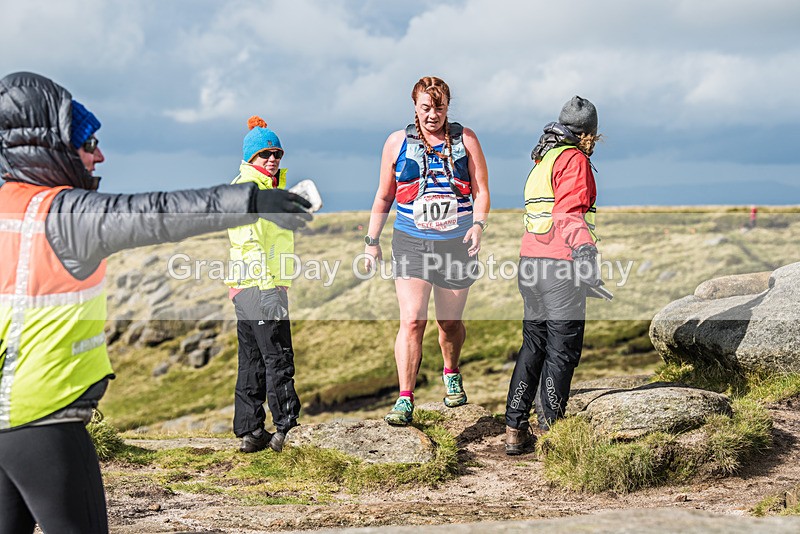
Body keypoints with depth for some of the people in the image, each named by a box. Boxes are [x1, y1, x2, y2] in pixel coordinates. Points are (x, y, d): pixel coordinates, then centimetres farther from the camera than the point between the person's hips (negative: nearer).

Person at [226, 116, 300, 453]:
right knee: (278, 359, -7)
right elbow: (248, 240, -19)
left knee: (252, 361, 11)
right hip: (261, 286, -10)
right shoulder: (247, 188, -10)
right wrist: (269, 280, -25)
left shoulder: (270, 188, 22)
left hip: (247, 289, 10)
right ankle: (286, 430, -4)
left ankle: (250, 432, 16)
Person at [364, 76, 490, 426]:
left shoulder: (465, 139, 3)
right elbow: (383, 197, 11)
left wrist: (478, 224, -17)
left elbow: (481, 190, 1)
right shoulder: (398, 142, 4)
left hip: (457, 243, 1)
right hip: (411, 243, -1)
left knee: (450, 322, 13)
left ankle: (452, 375, 41)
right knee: (412, 321, -15)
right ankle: (405, 401, -14)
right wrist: (372, 241, 10)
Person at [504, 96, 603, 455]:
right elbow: (569, 212, -22)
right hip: (561, 266, -9)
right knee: (562, 351, -2)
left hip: (531, 263, 9)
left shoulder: (542, 160, 21)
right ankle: (550, 431, 0)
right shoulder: (574, 159, -7)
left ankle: (514, 430, 15)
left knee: (533, 346, 14)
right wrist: (584, 250, -33)